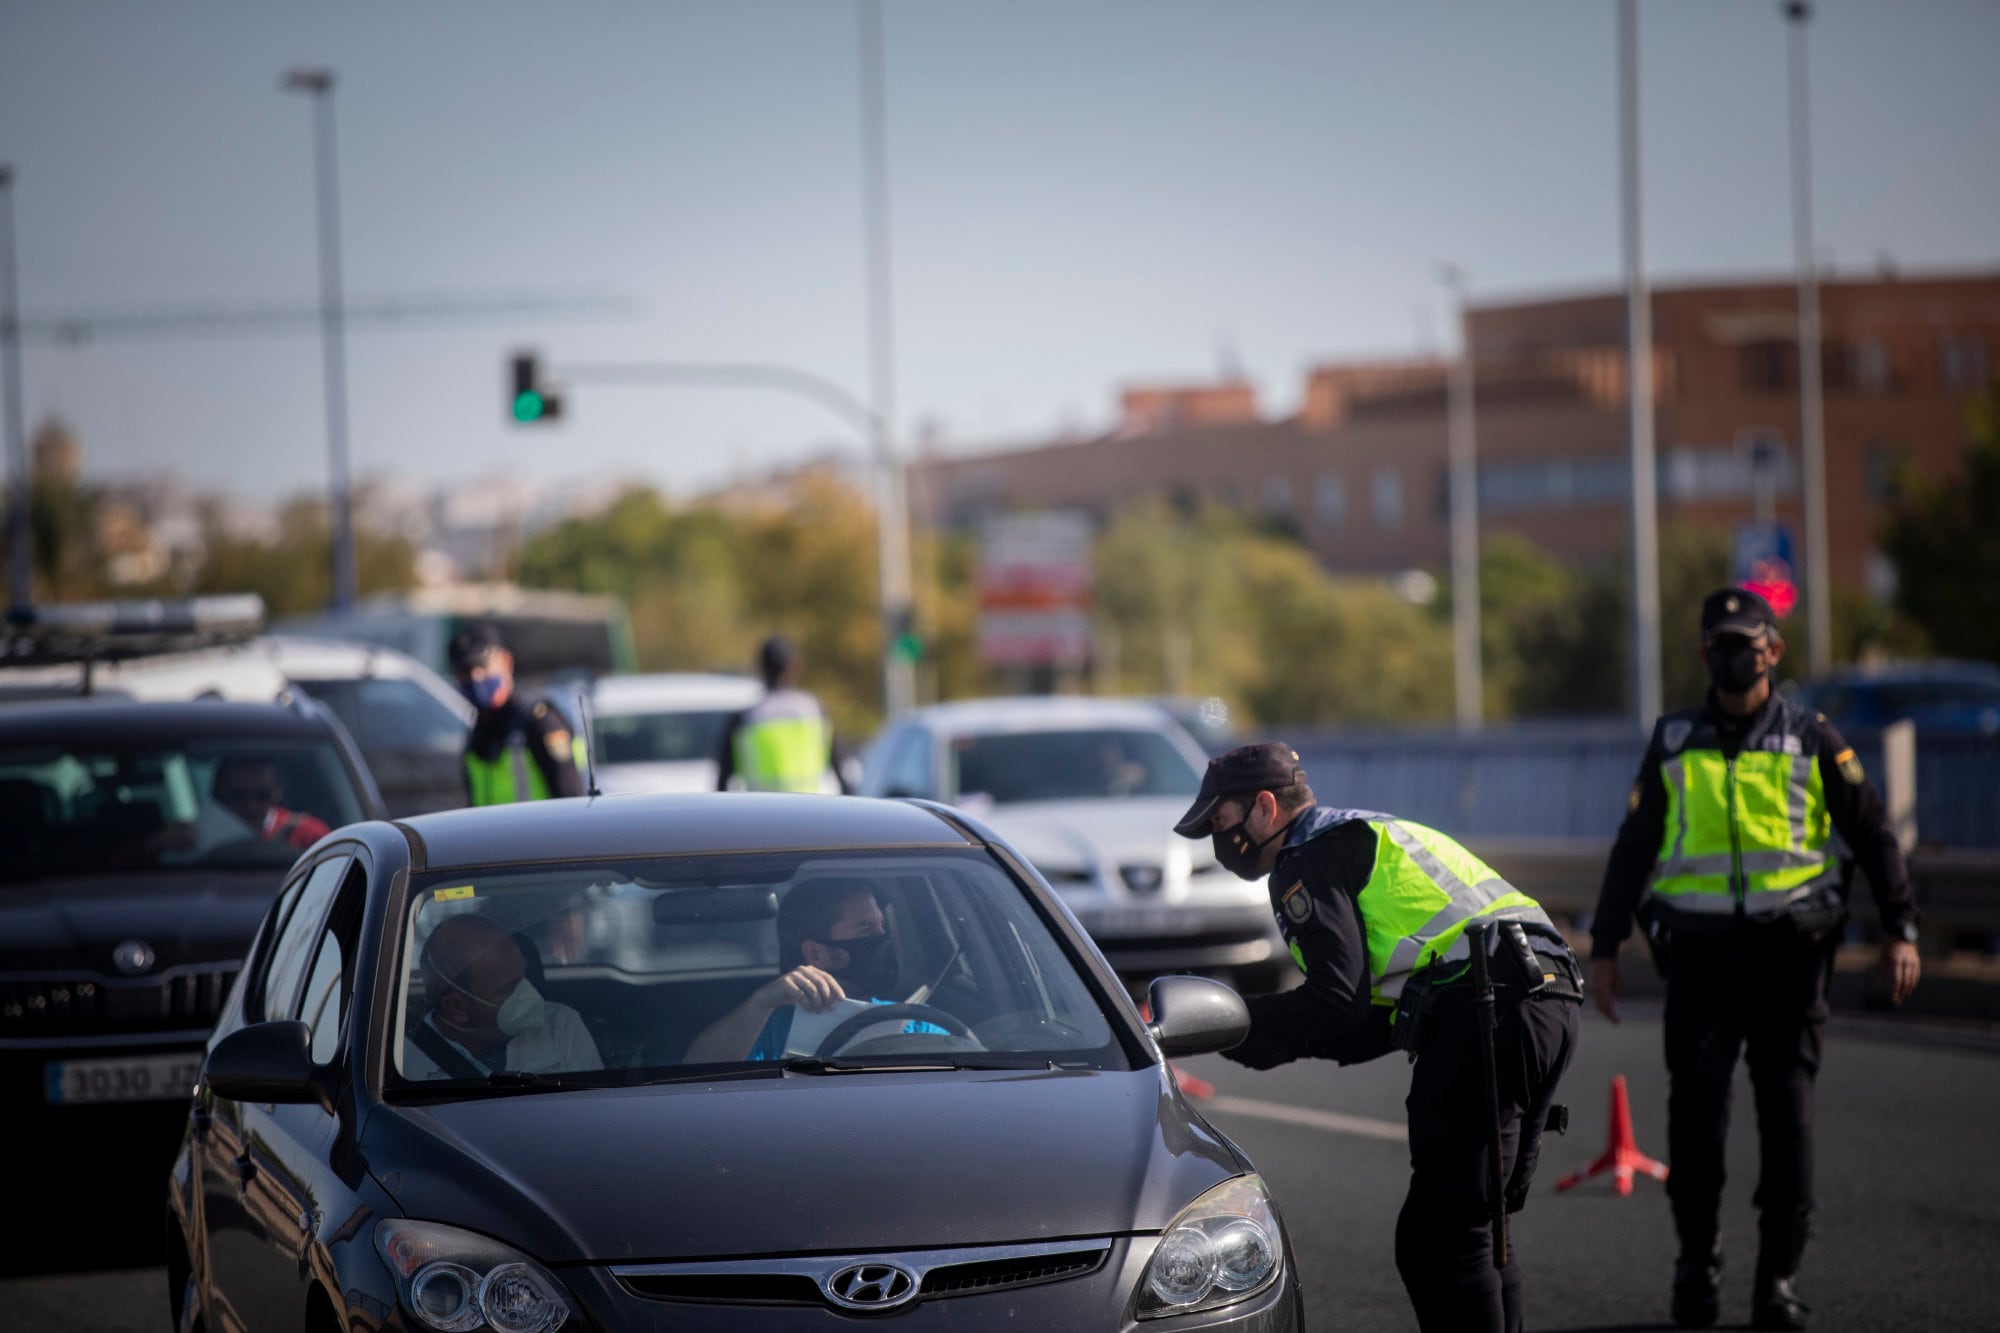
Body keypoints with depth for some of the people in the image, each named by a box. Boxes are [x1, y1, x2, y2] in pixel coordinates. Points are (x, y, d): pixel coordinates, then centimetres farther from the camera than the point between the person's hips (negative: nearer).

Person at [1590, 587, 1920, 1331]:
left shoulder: (1812, 742, 5)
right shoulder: (1674, 745, 9)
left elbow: (1873, 837, 8)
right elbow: (1633, 848, 14)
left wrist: (1899, 931, 0)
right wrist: (1604, 948, 10)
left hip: (1788, 952, -1)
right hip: (1700, 953, 1)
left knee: (1787, 1116, 0)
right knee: (1694, 1109, -8)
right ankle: (1696, 1264, 7)